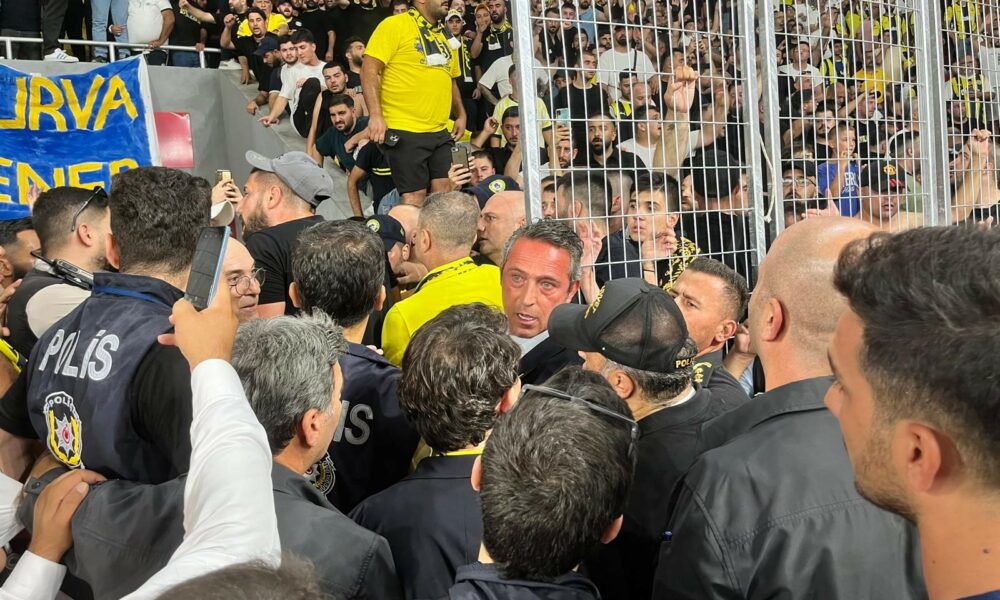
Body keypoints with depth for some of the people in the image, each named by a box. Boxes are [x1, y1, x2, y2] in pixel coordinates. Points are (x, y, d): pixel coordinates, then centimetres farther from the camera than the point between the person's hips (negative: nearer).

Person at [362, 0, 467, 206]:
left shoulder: (445, 35, 18)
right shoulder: (395, 26, -6)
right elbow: (369, 70, -11)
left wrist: (460, 115, 18)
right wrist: (376, 115, -20)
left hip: (440, 133, 7)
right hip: (404, 132, -7)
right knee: (415, 197, -6)